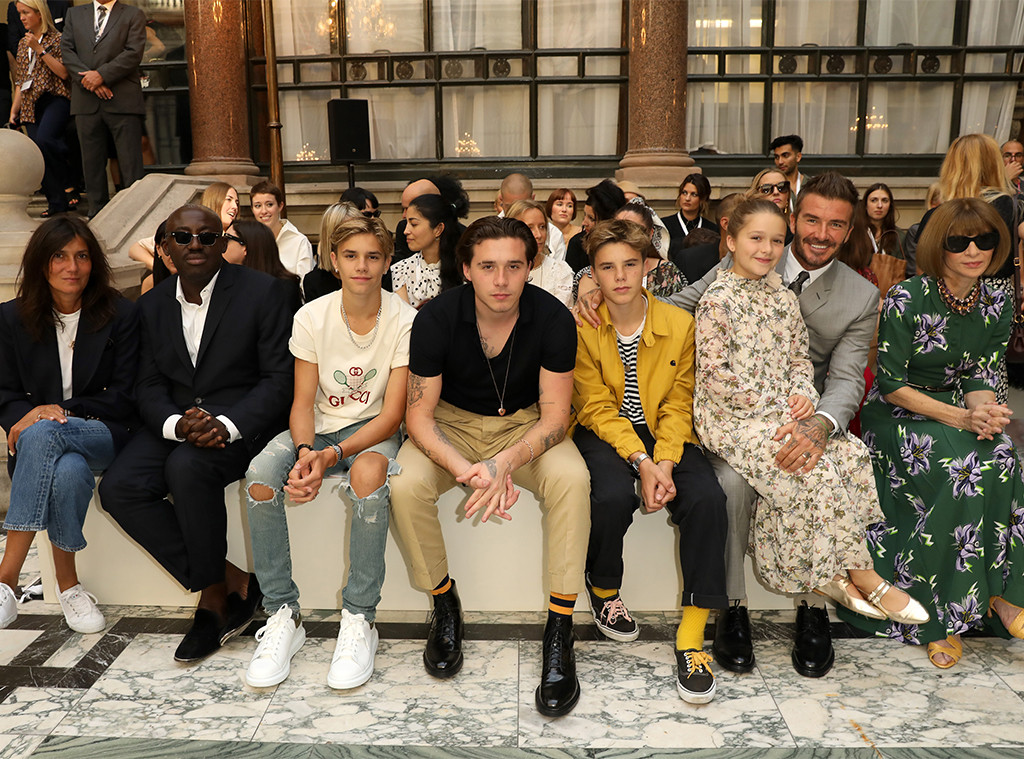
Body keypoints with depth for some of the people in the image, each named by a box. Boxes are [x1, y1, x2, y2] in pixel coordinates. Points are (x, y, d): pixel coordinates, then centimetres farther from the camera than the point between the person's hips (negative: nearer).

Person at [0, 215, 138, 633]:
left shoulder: (121, 314, 0)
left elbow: (123, 397, -3)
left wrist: (60, 410, -16)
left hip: (104, 435, -2)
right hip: (43, 442, 2)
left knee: (43, 434, -36)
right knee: (69, 470, -36)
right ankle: (67, 584, -22)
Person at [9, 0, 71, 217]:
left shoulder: (56, 39, 1)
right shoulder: (23, 44, 19)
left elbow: (64, 73, -10)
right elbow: (20, 81, 20)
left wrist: (40, 49, -13)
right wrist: (14, 110, 15)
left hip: (54, 98, -6)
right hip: (31, 105, 6)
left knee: (43, 140, -29)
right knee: (39, 155, -2)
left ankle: (70, 181, -9)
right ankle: (56, 202, 3)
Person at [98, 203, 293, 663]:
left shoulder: (260, 291, -5)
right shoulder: (153, 304, 11)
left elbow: (280, 378, -9)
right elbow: (149, 386, 7)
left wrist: (226, 425, -24)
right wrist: (177, 424, -17)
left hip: (243, 423, -5)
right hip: (175, 423, 6)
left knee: (187, 467, -33)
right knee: (119, 488, -19)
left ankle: (214, 595, -11)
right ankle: (231, 582, -12)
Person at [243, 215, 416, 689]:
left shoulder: (404, 321, -11)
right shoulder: (311, 318, -4)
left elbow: (392, 414, -13)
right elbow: (303, 403, -2)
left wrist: (332, 455, -26)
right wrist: (304, 451, -24)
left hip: (373, 430, -2)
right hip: (318, 428, 3)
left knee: (368, 473, -38)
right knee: (261, 475, -28)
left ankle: (359, 619, -21)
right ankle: (282, 615, -12)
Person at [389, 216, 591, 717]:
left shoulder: (552, 318, -18)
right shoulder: (436, 319, -19)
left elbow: (555, 415, -15)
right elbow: (419, 415, -16)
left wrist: (505, 463, -35)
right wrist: (468, 470, -35)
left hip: (523, 424, 0)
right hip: (452, 423, 0)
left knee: (572, 479, -30)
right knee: (405, 485, -29)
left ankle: (559, 633, -18)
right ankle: (444, 606, -2)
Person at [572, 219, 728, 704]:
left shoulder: (680, 323, -2)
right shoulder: (582, 328, -6)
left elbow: (678, 405, -2)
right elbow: (597, 407, -9)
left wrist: (664, 462, -19)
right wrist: (640, 462, -22)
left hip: (665, 436, 2)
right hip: (605, 433, -1)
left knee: (707, 498, -26)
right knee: (614, 495, -33)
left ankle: (692, 634, -15)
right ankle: (603, 590, 1)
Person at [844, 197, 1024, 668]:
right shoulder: (907, 299, -15)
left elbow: (981, 378, 4)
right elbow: (890, 383, -14)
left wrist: (984, 413, -19)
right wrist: (959, 417, -21)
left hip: (959, 412, 5)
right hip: (896, 414, -5)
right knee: (964, 470, -30)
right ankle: (938, 617, -18)